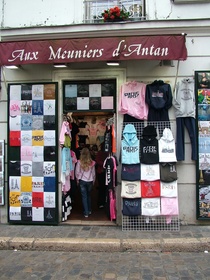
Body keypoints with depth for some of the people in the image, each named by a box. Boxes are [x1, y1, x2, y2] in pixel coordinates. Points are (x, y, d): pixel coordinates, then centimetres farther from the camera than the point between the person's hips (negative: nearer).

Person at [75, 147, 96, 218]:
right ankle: (89, 210, 29)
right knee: (89, 195, 20)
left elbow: (77, 172, -5)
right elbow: (94, 173, 4)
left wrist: (78, 180, 11)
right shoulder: (92, 162, -5)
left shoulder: (79, 162, -10)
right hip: (90, 181, 2)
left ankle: (86, 213, 7)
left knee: (84, 196, 6)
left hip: (82, 181, -2)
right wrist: (93, 181, 17)